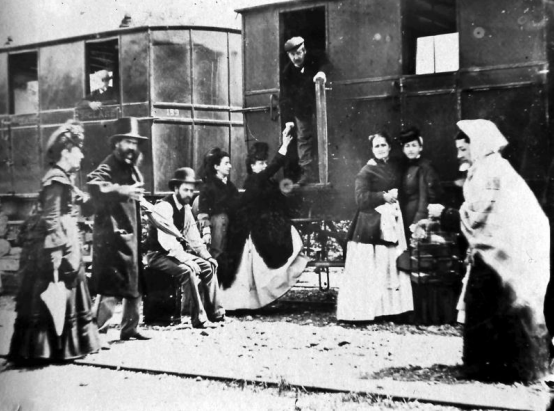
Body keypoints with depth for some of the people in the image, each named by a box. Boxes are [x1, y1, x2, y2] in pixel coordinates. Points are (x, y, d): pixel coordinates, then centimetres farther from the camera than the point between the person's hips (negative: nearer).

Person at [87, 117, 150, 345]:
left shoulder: (132, 168, 16)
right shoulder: (107, 167, -11)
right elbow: (94, 185, -33)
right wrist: (121, 190, -43)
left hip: (132, 234, 9)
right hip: (112, 235, -9)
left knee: (135, 284, 14)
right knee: (111, 287, -8)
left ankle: (129, 327, 26)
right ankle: (99, 332, 2)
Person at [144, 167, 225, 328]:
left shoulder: (186, 208, 7)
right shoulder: (164, 206, -19)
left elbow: (193, 237, 10)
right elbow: (166, 241, -29)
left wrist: (206, 255, -4)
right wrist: (188, 260, -34)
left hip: (176, 253, 8)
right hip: (158, 255, -8)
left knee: (208, 266, -3)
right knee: (189, 270, -30)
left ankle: (215, 313, 0)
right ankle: (199, 318, -24)